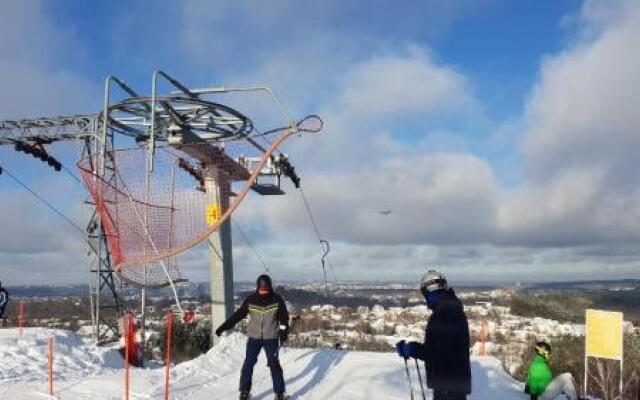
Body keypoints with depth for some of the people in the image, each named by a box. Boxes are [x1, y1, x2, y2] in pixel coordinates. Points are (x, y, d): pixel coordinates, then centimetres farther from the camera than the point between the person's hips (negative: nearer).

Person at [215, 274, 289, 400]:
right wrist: (223, 327, -7)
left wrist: (283, 330, -17)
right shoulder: (251, 300, -5)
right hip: (254, 338, 1)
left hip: (271, 338, -1)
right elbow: (238, 315, -3)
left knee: (274, 364, 0)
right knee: (248, 364, 3)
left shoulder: (277, 300, -7)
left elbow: (284, 317, -1)